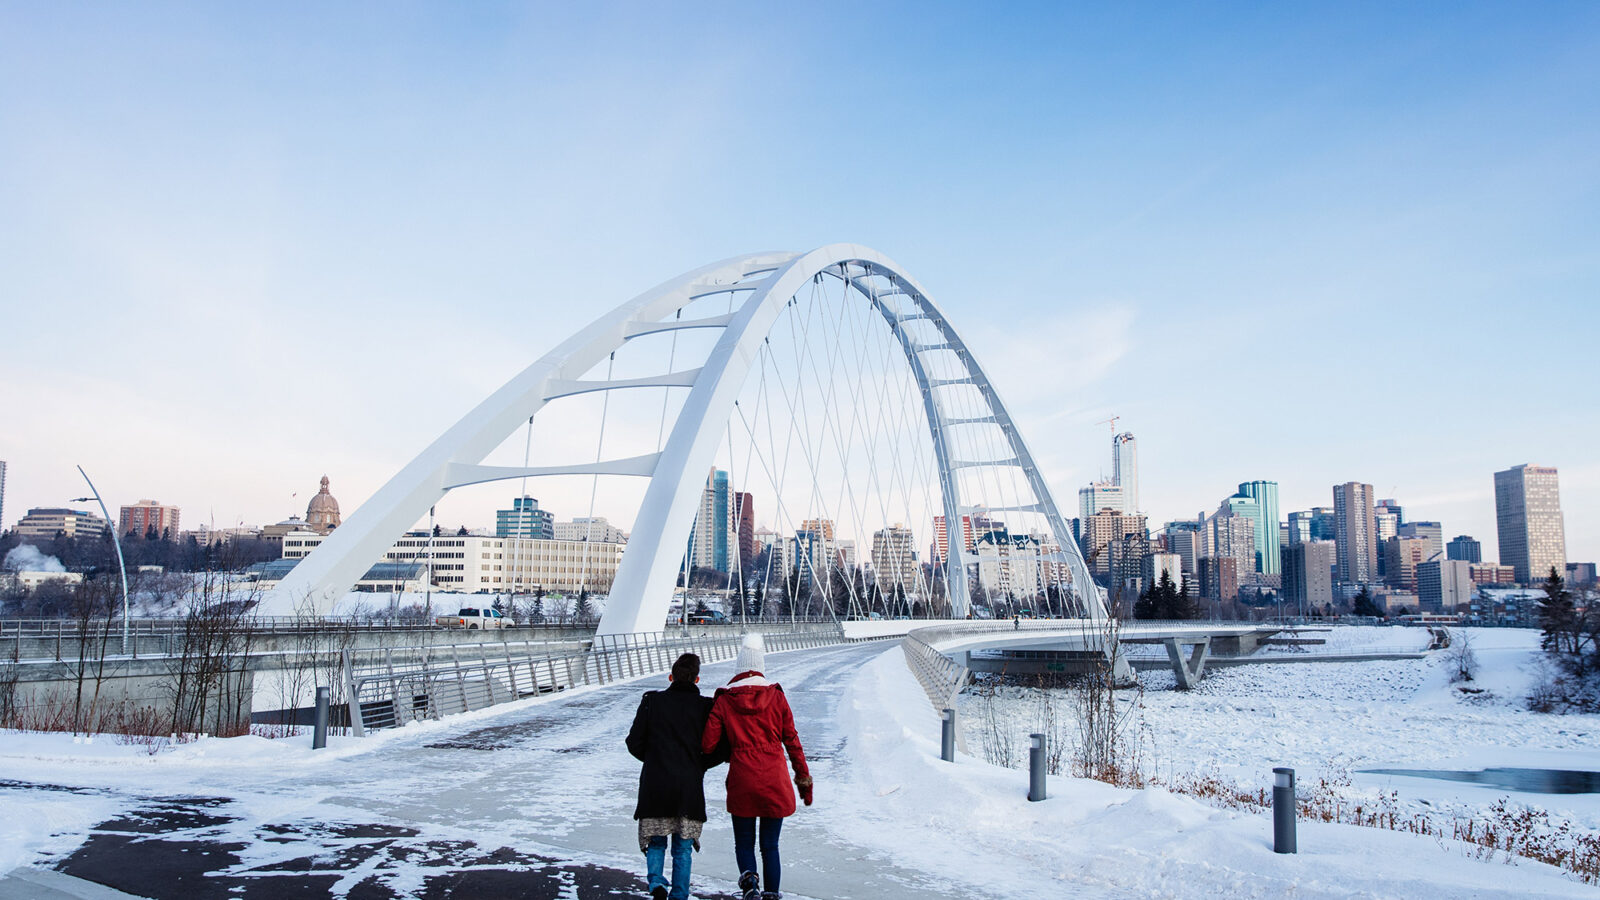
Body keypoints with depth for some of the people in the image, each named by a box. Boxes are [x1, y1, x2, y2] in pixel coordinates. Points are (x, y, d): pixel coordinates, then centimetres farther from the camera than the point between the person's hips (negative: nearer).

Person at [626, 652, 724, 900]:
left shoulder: (652, 701, -1)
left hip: (654, 786, 0)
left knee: (656, 843, 15)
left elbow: (634, 743, 0)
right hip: (689, 787, 0)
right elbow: (718, 750, -5)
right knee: (683, 848, 13)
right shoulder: (705, 707, -2)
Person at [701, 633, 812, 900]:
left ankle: (748, 878, -14)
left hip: (741, 781, -1)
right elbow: (792, 741, 3)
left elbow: (707, 745, -3)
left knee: (744, 842, 13)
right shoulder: (776, 697, 0)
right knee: (770, 845, 13)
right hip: (775, 781, 1)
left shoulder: (724, 701, -2)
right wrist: (804, 779, 10)